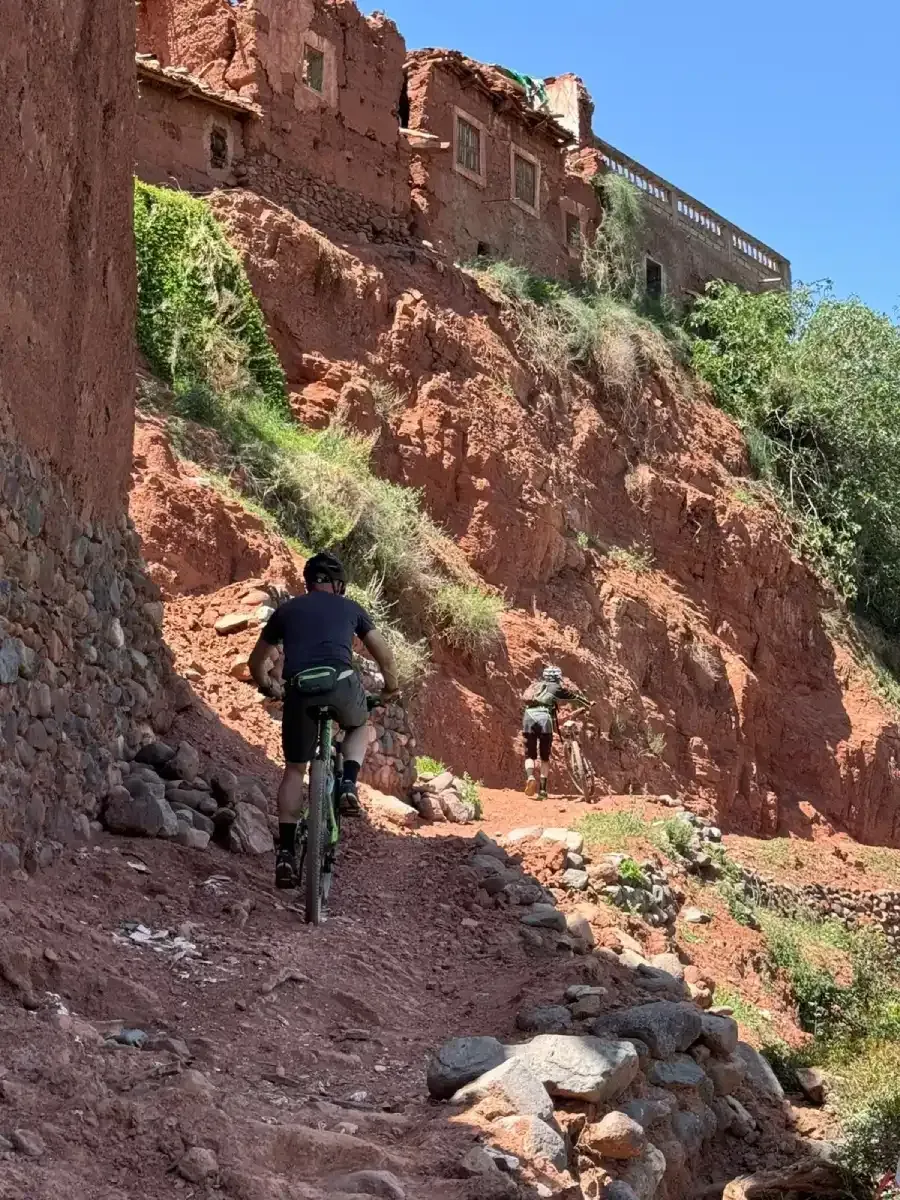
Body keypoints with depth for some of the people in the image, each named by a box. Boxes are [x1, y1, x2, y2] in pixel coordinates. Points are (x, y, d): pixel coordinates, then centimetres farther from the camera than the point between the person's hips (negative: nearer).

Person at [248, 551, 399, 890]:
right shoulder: (350, 608, 21)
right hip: (341, 684, -1)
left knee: (294, 770, 15)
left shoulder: (286, 610, 24)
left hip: (299, 691, 1)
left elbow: (256, 662, 31)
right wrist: (391, 687, 44)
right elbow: (384, 655, 25)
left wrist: (268, 688, 50)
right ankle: (348, 785, 9)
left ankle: (286, 853, 8)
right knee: (358, 726, 34)